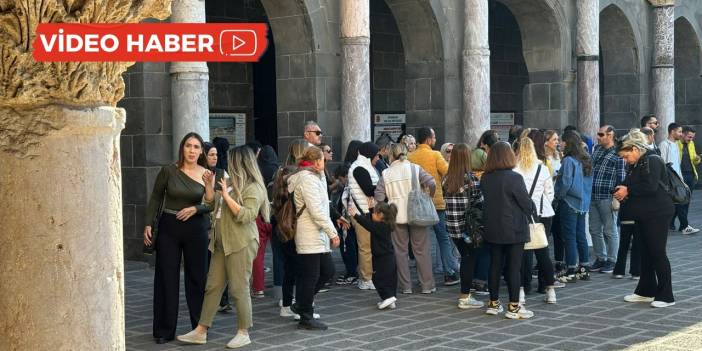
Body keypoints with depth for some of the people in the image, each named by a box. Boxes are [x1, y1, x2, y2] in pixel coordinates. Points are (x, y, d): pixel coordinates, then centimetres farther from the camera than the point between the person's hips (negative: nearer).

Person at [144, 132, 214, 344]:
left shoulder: (206, 174, 1)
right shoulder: (168, 171, -4)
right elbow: (155, 199, 3)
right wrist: (148, 225, -2)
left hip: (196, 229, 1)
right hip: (169, 227, -1)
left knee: (197, 277, 7)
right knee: (167, 279, 3)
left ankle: (201, 327, 20)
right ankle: (164, 331, 12)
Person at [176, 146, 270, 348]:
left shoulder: (253, 188, -8)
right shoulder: (230, 183, 17)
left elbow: (246, 215, -19)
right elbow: (213, 206, 24)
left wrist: (226, 196, -18)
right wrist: (209, 186, 11)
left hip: (241, 244, -8)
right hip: (221, 242, 8)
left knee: (239, 288, -3)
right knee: (213, 286, 8)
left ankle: (243, 333, 8)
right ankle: (201, 331, 12)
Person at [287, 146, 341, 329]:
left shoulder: (313, 177, 17)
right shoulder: (307, 179, -16)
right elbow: (317, 211, -21)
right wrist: (332, 232, -18)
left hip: (317, 236, 11)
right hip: (310, 237, -10)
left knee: (328, 271, 14)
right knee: (310, 276, -1)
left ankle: (302, 304, 24)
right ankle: (306, 318, 10)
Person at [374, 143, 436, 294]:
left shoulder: (386, 173, -1)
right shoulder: (415, 168, -3)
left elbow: (378, 196, -6)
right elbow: (431, 183, -14)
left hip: (396, 215, 0)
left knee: (400, 251, 9)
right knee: (422, 249, 8)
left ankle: (405, 286, 10)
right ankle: (427, 285, 10)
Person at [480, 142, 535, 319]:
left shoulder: (485, 178, 1)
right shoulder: (514, 178, -16)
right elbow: (526, 203, -10)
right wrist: (531, 210, 9)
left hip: (492, 229, 5)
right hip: (514, 229, -5)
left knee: (495, 265, 12)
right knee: (513, 267, 0)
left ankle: (493, 303, 20)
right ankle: (513, 307, 3)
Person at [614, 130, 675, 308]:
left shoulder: (652, 161, -15)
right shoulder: (637, 165, 15)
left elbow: (650, 187, -27)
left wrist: (628, 190, -18)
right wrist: (625, 192, 0)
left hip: (657, 214, -10)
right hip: (644, 215, 10)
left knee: (658, 253, -6)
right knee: (646, 253, 13)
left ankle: (666, 296, 1)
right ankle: (646, 291, 22)